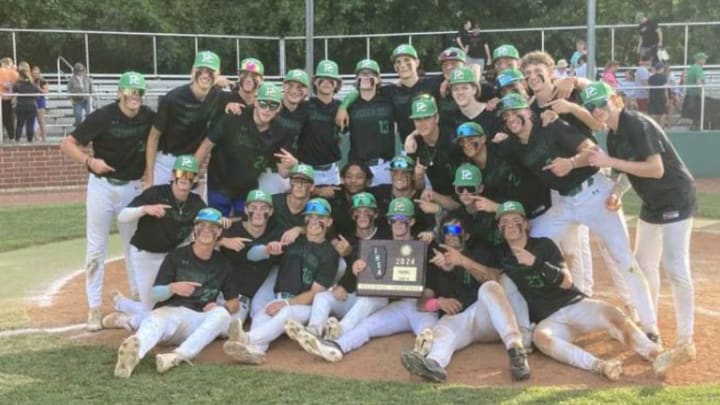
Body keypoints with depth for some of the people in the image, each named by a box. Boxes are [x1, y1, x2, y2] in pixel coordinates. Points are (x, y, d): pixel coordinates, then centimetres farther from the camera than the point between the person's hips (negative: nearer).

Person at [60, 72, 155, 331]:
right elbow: (67, 144, -15)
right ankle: (94, 308, 8)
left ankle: (138, 298, 29)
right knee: (96, 248, 1)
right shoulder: (103, 116, -16)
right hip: (102, 186, -3)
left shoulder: (149, 117, -6)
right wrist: (89, 161, -30)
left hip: (132, 188, 3)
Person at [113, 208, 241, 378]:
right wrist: (172, 288, -17)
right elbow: (155, 293, 6)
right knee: (155, 320, -36)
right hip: (168, 311, -2)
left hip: (199, 320, 2)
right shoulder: (177, 256, 8)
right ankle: (133, 354, -72)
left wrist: (221, 307, -8)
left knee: (222, 314, -30)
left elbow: (234, 303, 16)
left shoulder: (222, 263, 13)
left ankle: (178, 356, -51)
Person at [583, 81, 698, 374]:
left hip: (676, 199, -9)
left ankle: (685, 343, -11)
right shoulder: (613, 135, 5)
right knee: (644, 263, 16)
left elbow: (656, 169, -28)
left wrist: (611, 162, -28)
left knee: (675, 268, -15)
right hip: (652, 203, 10)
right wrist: (617, 193, -8)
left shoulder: (637, 125, -21)